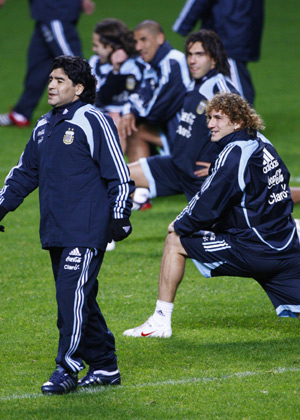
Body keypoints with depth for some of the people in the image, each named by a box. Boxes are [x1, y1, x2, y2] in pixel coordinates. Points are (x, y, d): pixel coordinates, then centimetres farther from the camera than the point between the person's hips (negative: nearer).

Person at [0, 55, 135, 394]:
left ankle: (67, 368, -14)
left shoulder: (94, 122, -6)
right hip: (54, 232, 8)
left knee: (73, 294, -14)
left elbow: (119, 175, -7)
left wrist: (119, 215, -13)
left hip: (86, 232, -8)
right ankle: (104, 366, 17)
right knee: (78, 300, 9)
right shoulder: (43, 128, 17)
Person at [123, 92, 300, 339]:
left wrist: (180, 225, 5)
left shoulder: (235, 154, -14)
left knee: (176, 241, 4)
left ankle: (161, 321, 8)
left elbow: (208, 206, -13)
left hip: (253, 251, -8)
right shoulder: (263, 144, 10)